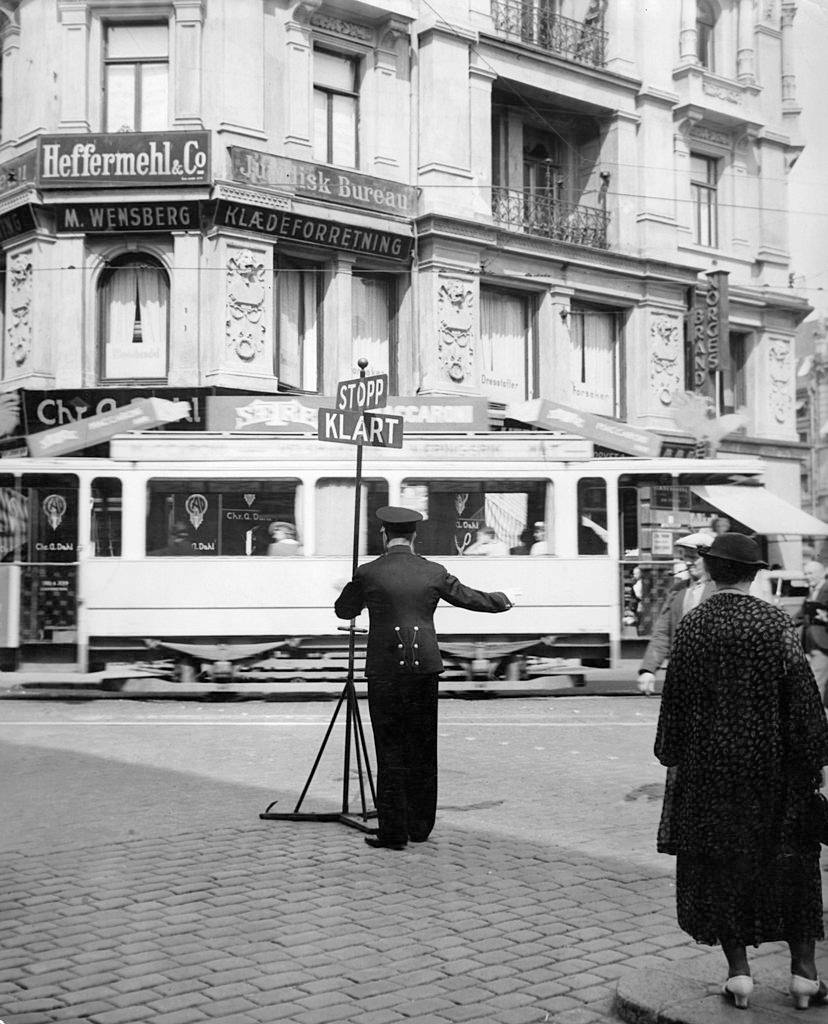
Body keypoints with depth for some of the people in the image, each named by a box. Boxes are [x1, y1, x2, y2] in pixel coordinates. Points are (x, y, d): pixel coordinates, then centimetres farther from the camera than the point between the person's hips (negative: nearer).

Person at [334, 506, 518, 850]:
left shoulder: (368, 573, -4)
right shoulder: (434, 573, 2)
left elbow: (343, 610, 12)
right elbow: (471, 598, 14)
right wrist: (503, 600, 34)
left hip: (385, 670, -2)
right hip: (424, 668, 2)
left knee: (390, 753, 2)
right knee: (422, 751, 12)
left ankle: (393, 832, 4)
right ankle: (420, 827, 20)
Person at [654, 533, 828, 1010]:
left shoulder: (691, 626, -5)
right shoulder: (778, 623, -8)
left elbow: (675, 699, -2)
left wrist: (672, 758, 8)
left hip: (709, 768, 0)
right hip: (773, 766, 0)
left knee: (720, 864, 11)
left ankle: (739, 970, 11)